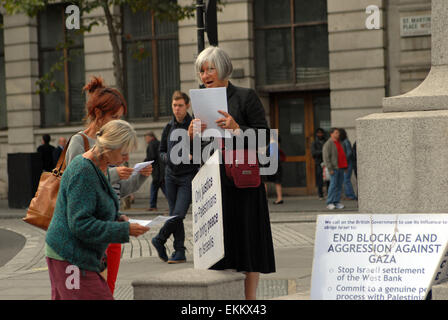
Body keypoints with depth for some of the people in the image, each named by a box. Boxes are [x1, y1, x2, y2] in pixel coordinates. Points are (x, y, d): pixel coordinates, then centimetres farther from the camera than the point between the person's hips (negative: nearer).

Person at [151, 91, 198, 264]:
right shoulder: (169, 128, 10)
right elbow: (162, 151, 18)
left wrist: (193, 156, -18)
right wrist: (167, 157, -3)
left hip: (188, 176, -5)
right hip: (171, 176, 5)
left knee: (179, 214, -12)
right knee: (174, 214, 5)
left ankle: (159, 239, 9)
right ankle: (179, 252, 12)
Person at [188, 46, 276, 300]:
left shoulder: (246, 97, 0)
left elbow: (264, 139, -8)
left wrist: (236, 129, -23)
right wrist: (192, 136, -7)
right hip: (213, 182, 4)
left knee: (247, 239, -2)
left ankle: (250, 297, 2)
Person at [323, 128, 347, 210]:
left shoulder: (339, 143, 18)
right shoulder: (328, 144, -7)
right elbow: (326, 157, -13)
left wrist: (345, 166, 16)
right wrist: (330, 169, -18)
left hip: (341, 168, 8)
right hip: (334, 168, -8)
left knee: (339, 185, 4)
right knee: (333, 185, -11)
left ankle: (337, 202, 7)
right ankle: (329, 203, -7)